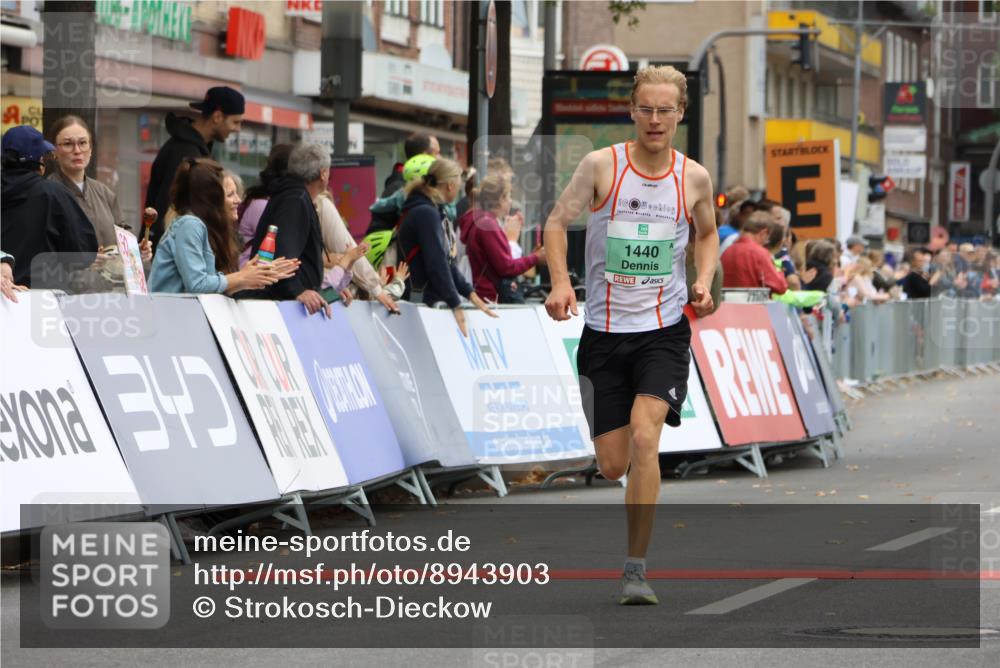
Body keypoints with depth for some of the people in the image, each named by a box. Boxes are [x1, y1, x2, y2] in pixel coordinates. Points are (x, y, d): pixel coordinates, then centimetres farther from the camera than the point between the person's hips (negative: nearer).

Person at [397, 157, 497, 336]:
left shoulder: (428, 211, 18)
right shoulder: (427, 214, -13)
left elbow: (445, 261, 20)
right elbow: (436, 264, -19)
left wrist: (470, 293, 15)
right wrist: (456, 306, -18)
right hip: (421, 301, -10)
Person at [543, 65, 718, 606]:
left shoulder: (694, 177, 1)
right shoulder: (601, 165, -5)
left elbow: (707, 233, 19)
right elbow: (557, 222, 1)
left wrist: (704, 281, 1)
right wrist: (560, 281, -15)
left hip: (664, 331, 0)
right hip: (604, 332, 1)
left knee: (643, 436, -23)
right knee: (612, 466, 2)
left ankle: (637, 568, -17)